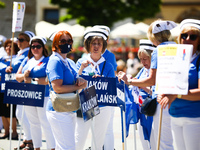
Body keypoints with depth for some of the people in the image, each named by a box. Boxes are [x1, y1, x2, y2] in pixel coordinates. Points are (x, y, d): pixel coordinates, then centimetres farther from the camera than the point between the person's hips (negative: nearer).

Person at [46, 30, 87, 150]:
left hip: (70, 111, 9)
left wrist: (80, 80, -9)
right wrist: (78, 87, -12)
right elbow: (57, 88, -22)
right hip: (59, 111, -9)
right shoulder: (55, 61, -12)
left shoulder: (66, 62, 16)